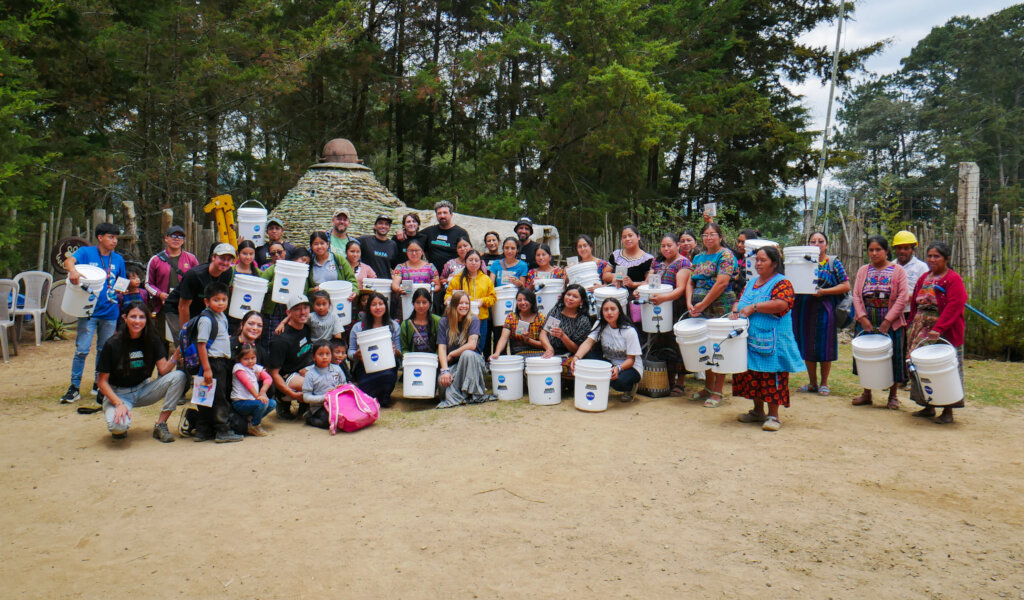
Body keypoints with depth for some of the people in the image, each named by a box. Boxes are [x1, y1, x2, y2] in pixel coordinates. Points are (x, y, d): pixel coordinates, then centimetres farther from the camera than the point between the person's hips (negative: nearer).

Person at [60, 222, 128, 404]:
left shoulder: (118, 259, 10)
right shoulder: (86, 252, -1)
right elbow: (69, 260, -21)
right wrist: (73, 270, -43)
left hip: (110, 312, 4)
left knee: (104, 350, 12)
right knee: (82, 350, -5)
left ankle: (99, 384, 26)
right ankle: (74, 387, 5)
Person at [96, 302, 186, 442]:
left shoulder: (152, 340, -4)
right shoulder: (112, 344, -14)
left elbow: (164, 370, -12)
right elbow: (103, 382, -10)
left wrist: (177, 353, -30)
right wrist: (119, 403, -24)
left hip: (143, 390, 4)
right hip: (117, 393, -4)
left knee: (179, 376, -22)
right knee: (118, 425, -36)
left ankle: (160, 425, -14)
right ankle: (119, 428, 6)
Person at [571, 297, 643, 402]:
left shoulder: (629, 331, -16)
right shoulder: (600, 325, -3)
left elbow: (631, 359, -15)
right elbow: (588, 342, -17)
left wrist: (618, 368, -36)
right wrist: (577, 357, -36)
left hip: (629, 367, -4)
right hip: (609, 363, 4)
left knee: (618, 381, -38)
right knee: (586, 356, -24)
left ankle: (631, 386, 0)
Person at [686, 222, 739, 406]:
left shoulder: (725, 255, -5)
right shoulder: (698, 258, 17)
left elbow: (722, 283, -15)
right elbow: (690, 283, 13)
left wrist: (703, 304, -15)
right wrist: (690, 303, -4)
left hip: (720, 309, -7)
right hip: (700, 310, 7)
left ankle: (717, 392, 3)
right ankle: (708, 387, 22)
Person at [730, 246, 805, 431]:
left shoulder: (781, 282, -6)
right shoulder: (752, 282, 18)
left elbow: (781, 304, -22)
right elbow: (741, 300, 23)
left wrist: (753, 307, -19)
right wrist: (735, 310, -1)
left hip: (771, 341, -7)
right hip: (750, 339, 7)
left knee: (771, 376, -5)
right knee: (752, 374, 11)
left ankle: (773, 415, 4)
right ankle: (758, 411, 24)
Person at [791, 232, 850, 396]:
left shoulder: (834, 263, 3)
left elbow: (846, 286, -2)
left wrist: (823, 291, -14)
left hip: (824, 309, -3)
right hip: (803, 309, 3)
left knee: (824, 346, 1)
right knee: (807, 346, 7)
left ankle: (824, 383, 15)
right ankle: (812, 383, 20)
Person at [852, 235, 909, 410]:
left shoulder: (898, 271, 1)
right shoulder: (863, 271, 10)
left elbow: (902, 297, -7)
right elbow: (856, 295, 3)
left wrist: (888, 320, -15)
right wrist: (862, 317, -10)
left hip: (891, 323, -3)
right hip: (866, 322, 3)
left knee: (892, 358, 1)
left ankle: (893, 396, 15)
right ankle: (866, 394, 18)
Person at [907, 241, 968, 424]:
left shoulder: (953, 279, -8)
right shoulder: (924, 278, 13)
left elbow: (954, 307, -18)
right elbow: (914, 304, 17)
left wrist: (938, 328, -27)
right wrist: (912, 327, 11)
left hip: (944, 333, -7)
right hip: (922, 331, 7)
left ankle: (947, 412, 8)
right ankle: (928, 407, 20)